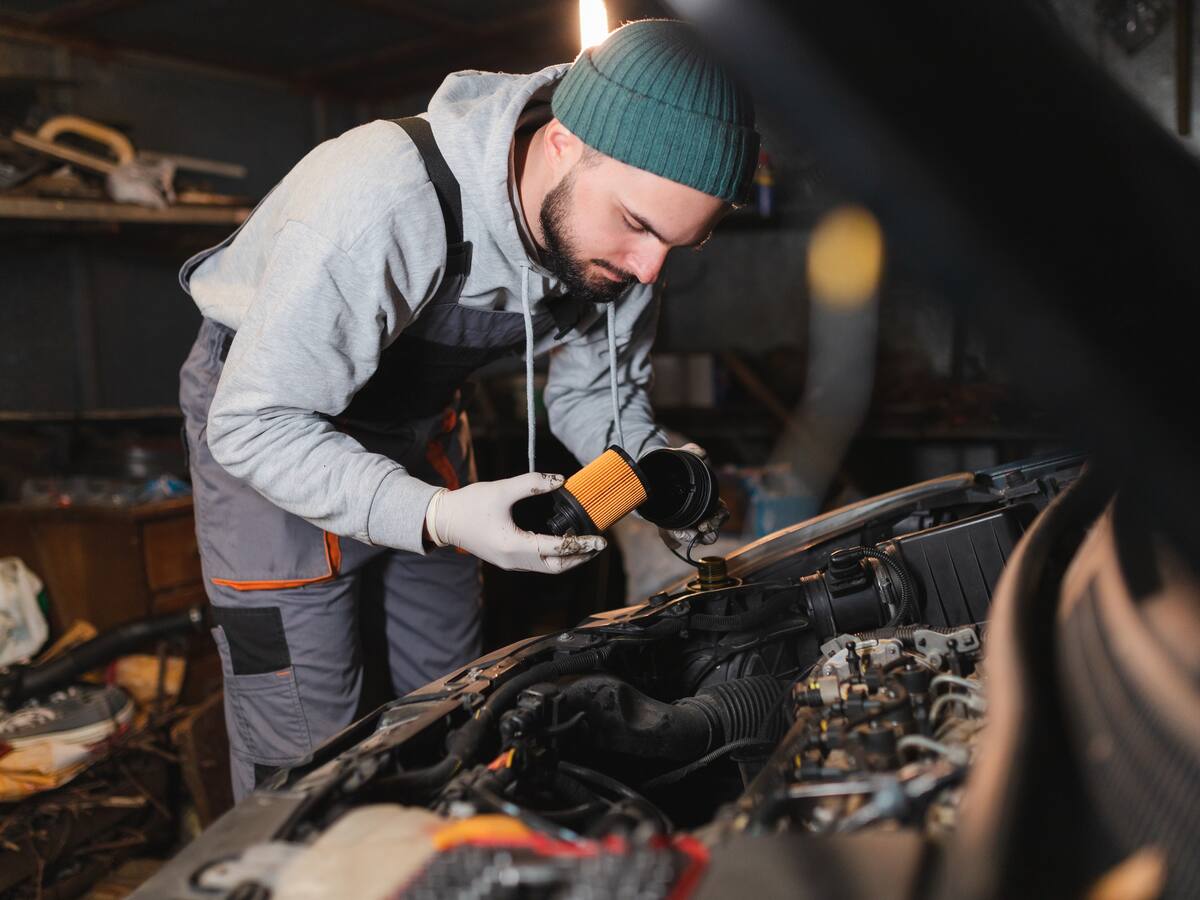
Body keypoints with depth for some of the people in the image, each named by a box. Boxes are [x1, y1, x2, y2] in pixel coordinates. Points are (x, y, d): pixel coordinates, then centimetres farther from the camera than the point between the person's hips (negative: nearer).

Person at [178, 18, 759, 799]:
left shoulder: (618, 243, -18)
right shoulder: (384, 206, -41)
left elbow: (594, 392, -1)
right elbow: (254, 424, -34)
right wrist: (435, 517, -45)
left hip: (420, 416, 6)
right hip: (267, 417, -5)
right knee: (308, 747, -5)